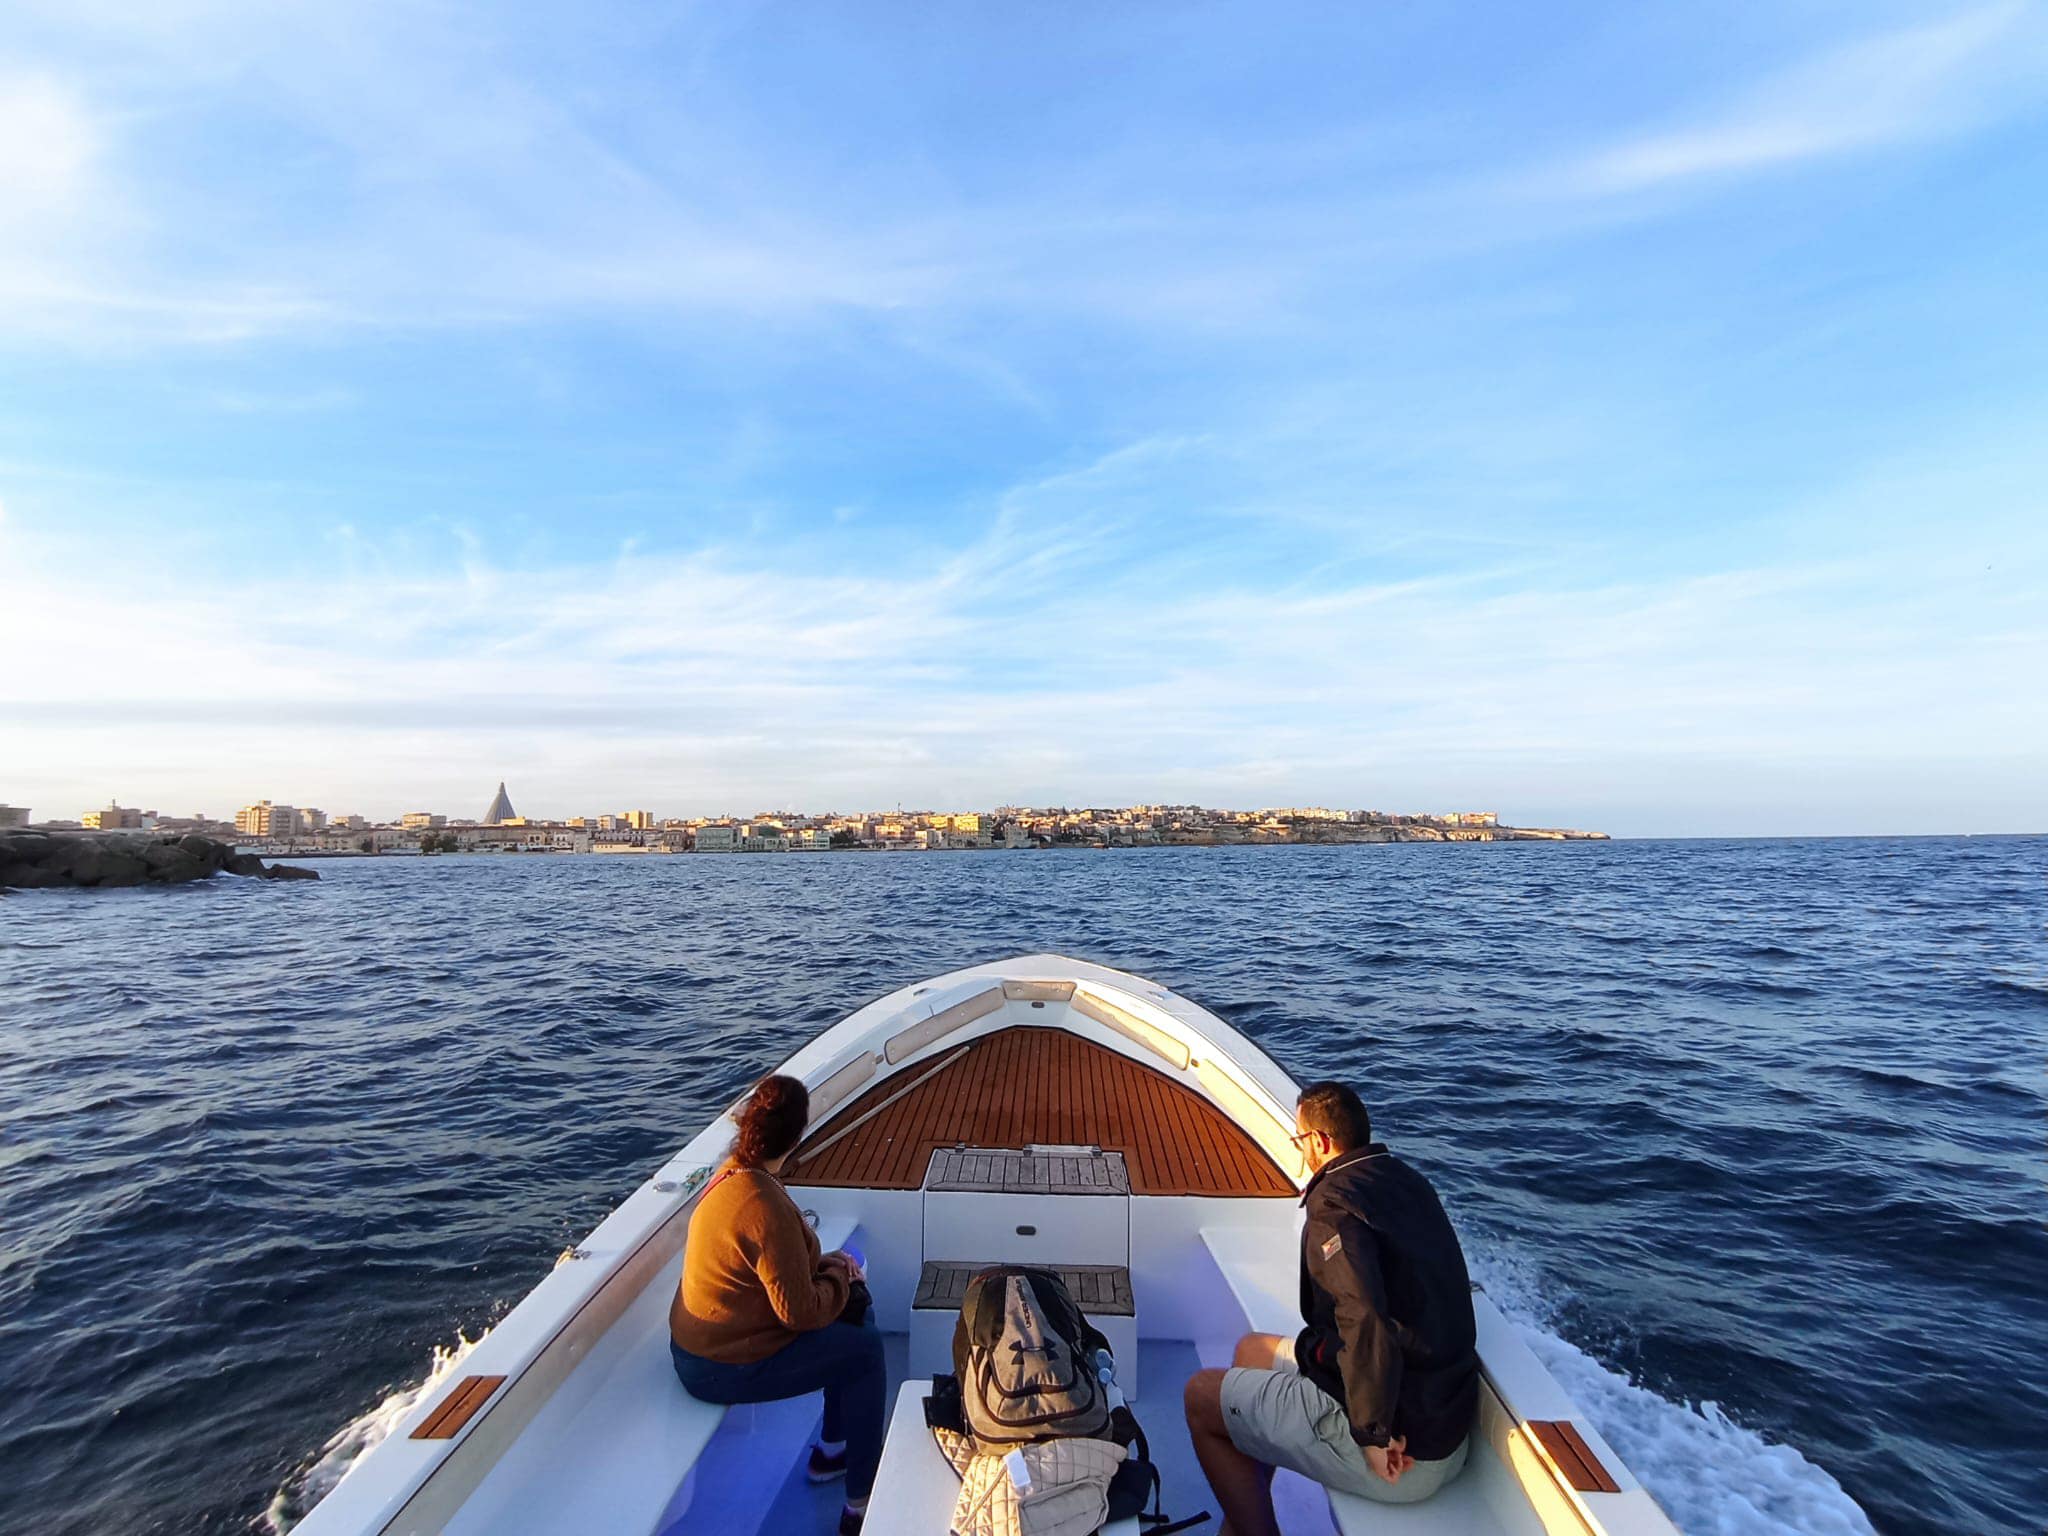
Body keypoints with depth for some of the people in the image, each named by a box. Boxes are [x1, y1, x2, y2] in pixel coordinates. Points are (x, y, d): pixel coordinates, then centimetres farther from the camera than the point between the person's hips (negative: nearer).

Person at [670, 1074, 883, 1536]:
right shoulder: (767, 1208, -33)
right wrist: (838, 1277, -7)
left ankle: (833, 1450, 32)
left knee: (858, 1315, 15)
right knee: (865, 1349, 2)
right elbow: (800, 1311, -25)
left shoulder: (732, 1173, -4)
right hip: (726, 1369, -9)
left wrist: (823, 1263, 0)